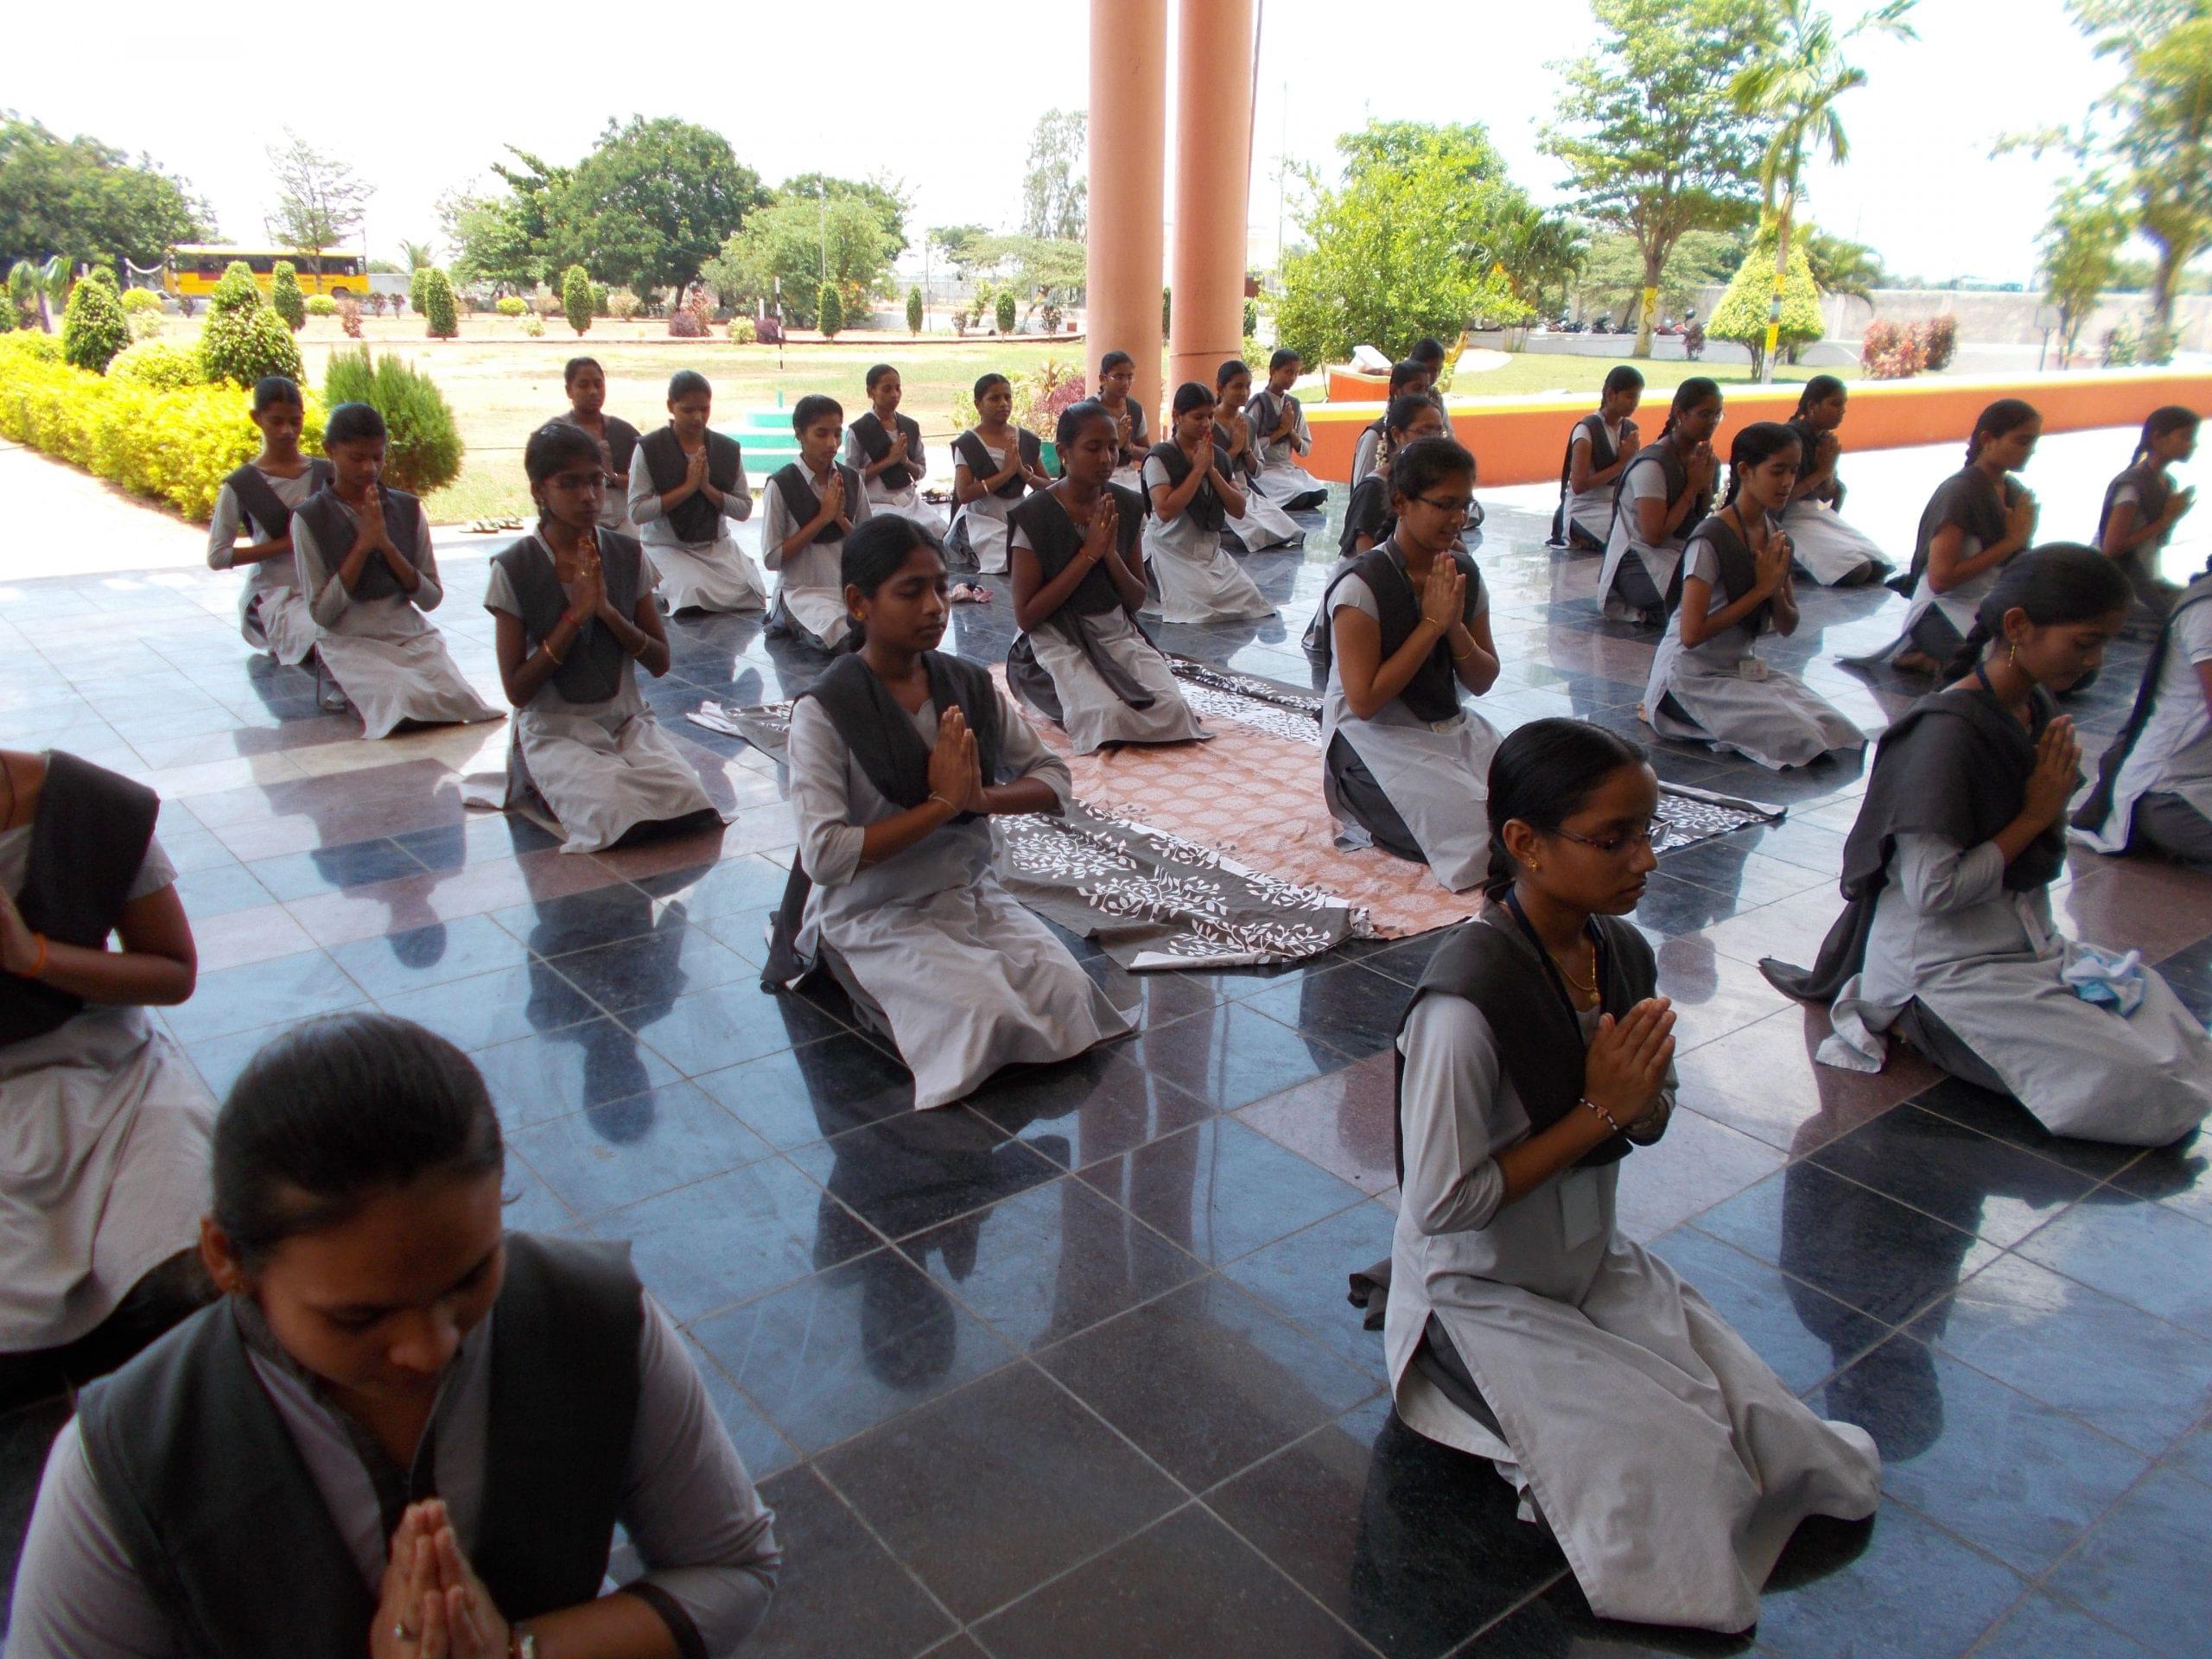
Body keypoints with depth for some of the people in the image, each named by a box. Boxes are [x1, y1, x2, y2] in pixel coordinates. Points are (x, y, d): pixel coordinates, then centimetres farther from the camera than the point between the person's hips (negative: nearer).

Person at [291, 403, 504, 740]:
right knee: (408, 702, -32)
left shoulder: (408, 509, 8)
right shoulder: (310, 518, -1)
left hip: (413, 635, 4)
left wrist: (387, 545, -10)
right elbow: (321, 613, -6)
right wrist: (363, 545, -12)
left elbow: (432, 598, 4)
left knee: (459, 700, -24)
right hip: (350, 642, -3)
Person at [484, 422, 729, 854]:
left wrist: (606, 610, -16)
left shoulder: (628, 556, 2)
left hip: (627, 720, 4)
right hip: (553, 730, -3)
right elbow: (516, 690, -10)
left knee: (687, 800, -23)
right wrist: (576, 613, -18)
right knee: (618, 815, -29)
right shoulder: (512, 570, -8)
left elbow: (660, 663, 1)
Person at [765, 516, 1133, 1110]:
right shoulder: (824, 711, -15)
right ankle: (878, 995, 4)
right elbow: (824, 855, -23)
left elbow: (1053, 778, 6)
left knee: (1069, 996, -15)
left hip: (973, 892, 6)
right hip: (875, 915, -6)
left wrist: (980, 796, -15)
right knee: (989, 1019, -27)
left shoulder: (971, 687, 2)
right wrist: (942, 804, -21)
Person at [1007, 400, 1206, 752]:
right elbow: (1025, 616, -12)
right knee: (1110, 715, -32)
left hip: (1119, 634, 5)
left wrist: (1111, 554, -13)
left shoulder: (1127, 508, 4)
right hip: (1058, 641, -5)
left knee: (1173, 709, -22)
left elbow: (1137, 601, 8)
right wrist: (1088, 554, -17)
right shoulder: (1035, 518, -11)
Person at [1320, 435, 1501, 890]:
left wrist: (1454, 626, -14)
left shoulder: (1464, 575, 4)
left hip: (1449, 729, 7)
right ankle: (1369, 823, 3)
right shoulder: (1362, 586, -17)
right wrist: (1432, 623, -20)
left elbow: (1482, 682, 7)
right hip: (1376, 740, -7)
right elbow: (1365, 700, -21)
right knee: (1481, 835, -24)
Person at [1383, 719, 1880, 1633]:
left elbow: (1646, 1123, 6)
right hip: (1483, 1296, -7)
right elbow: (1440, 1206, -26)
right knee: (1676, 1467, -13)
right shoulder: (1466, 1004, -32)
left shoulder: (1622, 951, -7)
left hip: (1596, 1261, 7)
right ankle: (1526, 1433, 12)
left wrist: (1641, 1094, -20)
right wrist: (1596, 1113, -25)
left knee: (1787, 1445, 0)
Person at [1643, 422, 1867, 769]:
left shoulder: (1776, 535, 6)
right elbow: (1691, 634, -25)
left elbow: (1788, 626, 8)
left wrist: (1777, 589, -14)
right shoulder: (1711, 541, -19)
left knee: (1835, 730, -10)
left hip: (1744, 666, 8)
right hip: (1692, 676, -8)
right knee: (1799, 738, -21)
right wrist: (1760, 590, -18)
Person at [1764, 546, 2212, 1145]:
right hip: (1950, 964, -9)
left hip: (2033, 943, 9)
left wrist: (2058, 796, 0)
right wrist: (2036, 816, -15)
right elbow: (1930, 891, -23)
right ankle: (1910, 1018, -3)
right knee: (2159, 1101, -13)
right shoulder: (1946, 731, -22)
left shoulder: (2039, 708, 6)